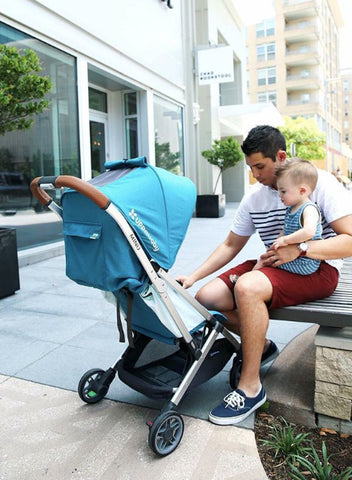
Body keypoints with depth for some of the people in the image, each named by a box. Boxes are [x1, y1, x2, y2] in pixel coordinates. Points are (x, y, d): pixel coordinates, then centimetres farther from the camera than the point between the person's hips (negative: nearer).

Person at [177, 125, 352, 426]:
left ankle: (251, 388, -19)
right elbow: (230, 246, 10)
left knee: (247, 287, -35)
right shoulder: (254, 197, 7)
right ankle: (262, 346, 13)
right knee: (207, 297, -12)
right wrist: (193, 277, 1)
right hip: (273, 266, 7)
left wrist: (299, 249, -28)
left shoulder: (320, 182, -9)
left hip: (318, 269, -6)